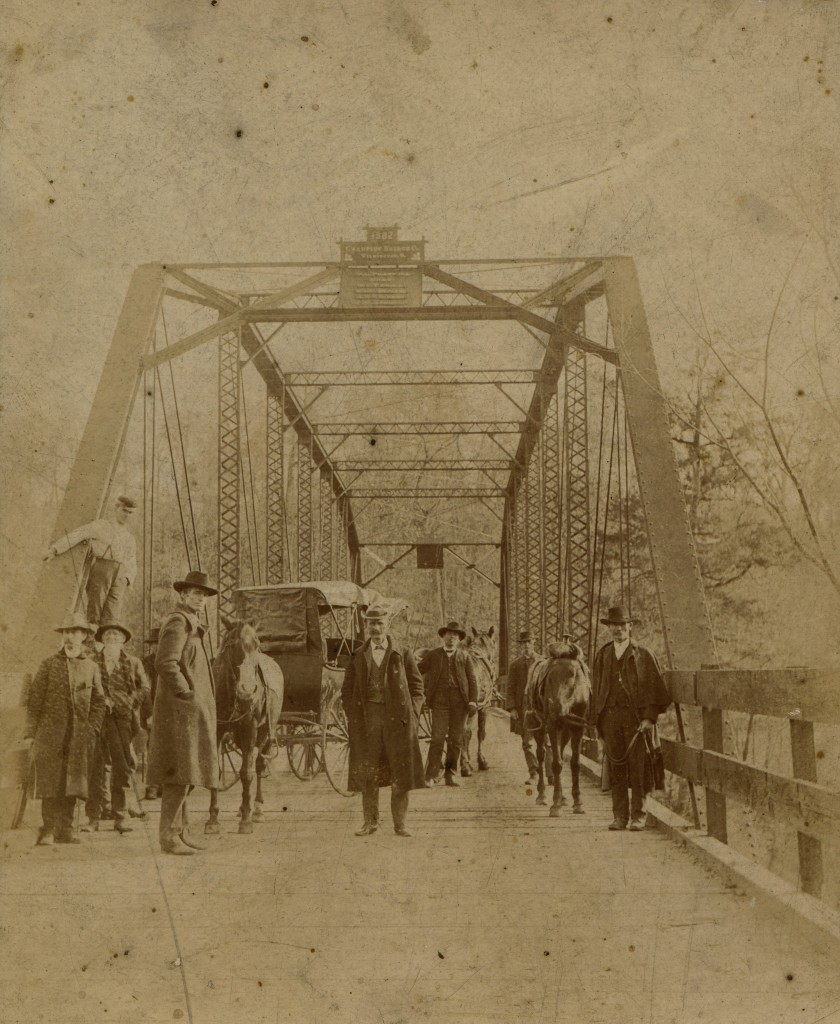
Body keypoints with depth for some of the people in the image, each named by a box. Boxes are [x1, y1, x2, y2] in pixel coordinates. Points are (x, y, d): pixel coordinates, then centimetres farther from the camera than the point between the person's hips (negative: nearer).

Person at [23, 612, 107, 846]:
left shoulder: (91, 666, 10)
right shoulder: (49, 665, 5)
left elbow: (98, 702, 12)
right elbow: (33, 700, 3)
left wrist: (91, 729, 1)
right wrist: (30, 732, -3)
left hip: (78, 736, 2)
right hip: (51, 733, -2)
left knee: (72, 782, 3)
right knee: (50, 782, -6)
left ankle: (65, 828, 9)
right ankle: (49, 829, -3)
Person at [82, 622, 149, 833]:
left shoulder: (133, 663, 12)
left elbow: (144, 687, 8)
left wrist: (130, 705, -2)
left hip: (121, 719, 1)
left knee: (121, 767, 0)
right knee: (95, 767, -4)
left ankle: (119, 816, 8)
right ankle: (93, 818, -2)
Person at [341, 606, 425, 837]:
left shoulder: (403, 655, 6)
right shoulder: (357, 657, 10)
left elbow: (416, 686, 8)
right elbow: (347, 690, 13)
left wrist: (412, 715, -3)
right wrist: (352, 718, 2)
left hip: (397, 717, -1)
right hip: (367, 717, 1)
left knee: (401, 772, 0)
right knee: (367, 772, 3)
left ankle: (400, 822, 9)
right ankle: (370, 821, 13)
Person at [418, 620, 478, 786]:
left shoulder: (464, 656, 12)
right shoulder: (433, 655, 10)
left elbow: (472, 679, 9)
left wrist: (473, 701, -1)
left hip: (460, 703, 2)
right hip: (440, 702, -2)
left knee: (456, 740, 3)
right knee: (438, 738, -10)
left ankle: (450, 774, 11)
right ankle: (431, 775, -8)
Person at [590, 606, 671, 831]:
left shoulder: (644, 655, 4)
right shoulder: (602, 656, 14)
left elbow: (656, 688, 1)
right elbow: (596, 690, 16)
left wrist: (649, 717, -9)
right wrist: (597, 720, 9)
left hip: (636, 717, -3)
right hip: (610, 717, 3)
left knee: (638, 768, -4)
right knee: (616, 768, 4)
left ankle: (638, 816, 2)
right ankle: (619, 816, 9)